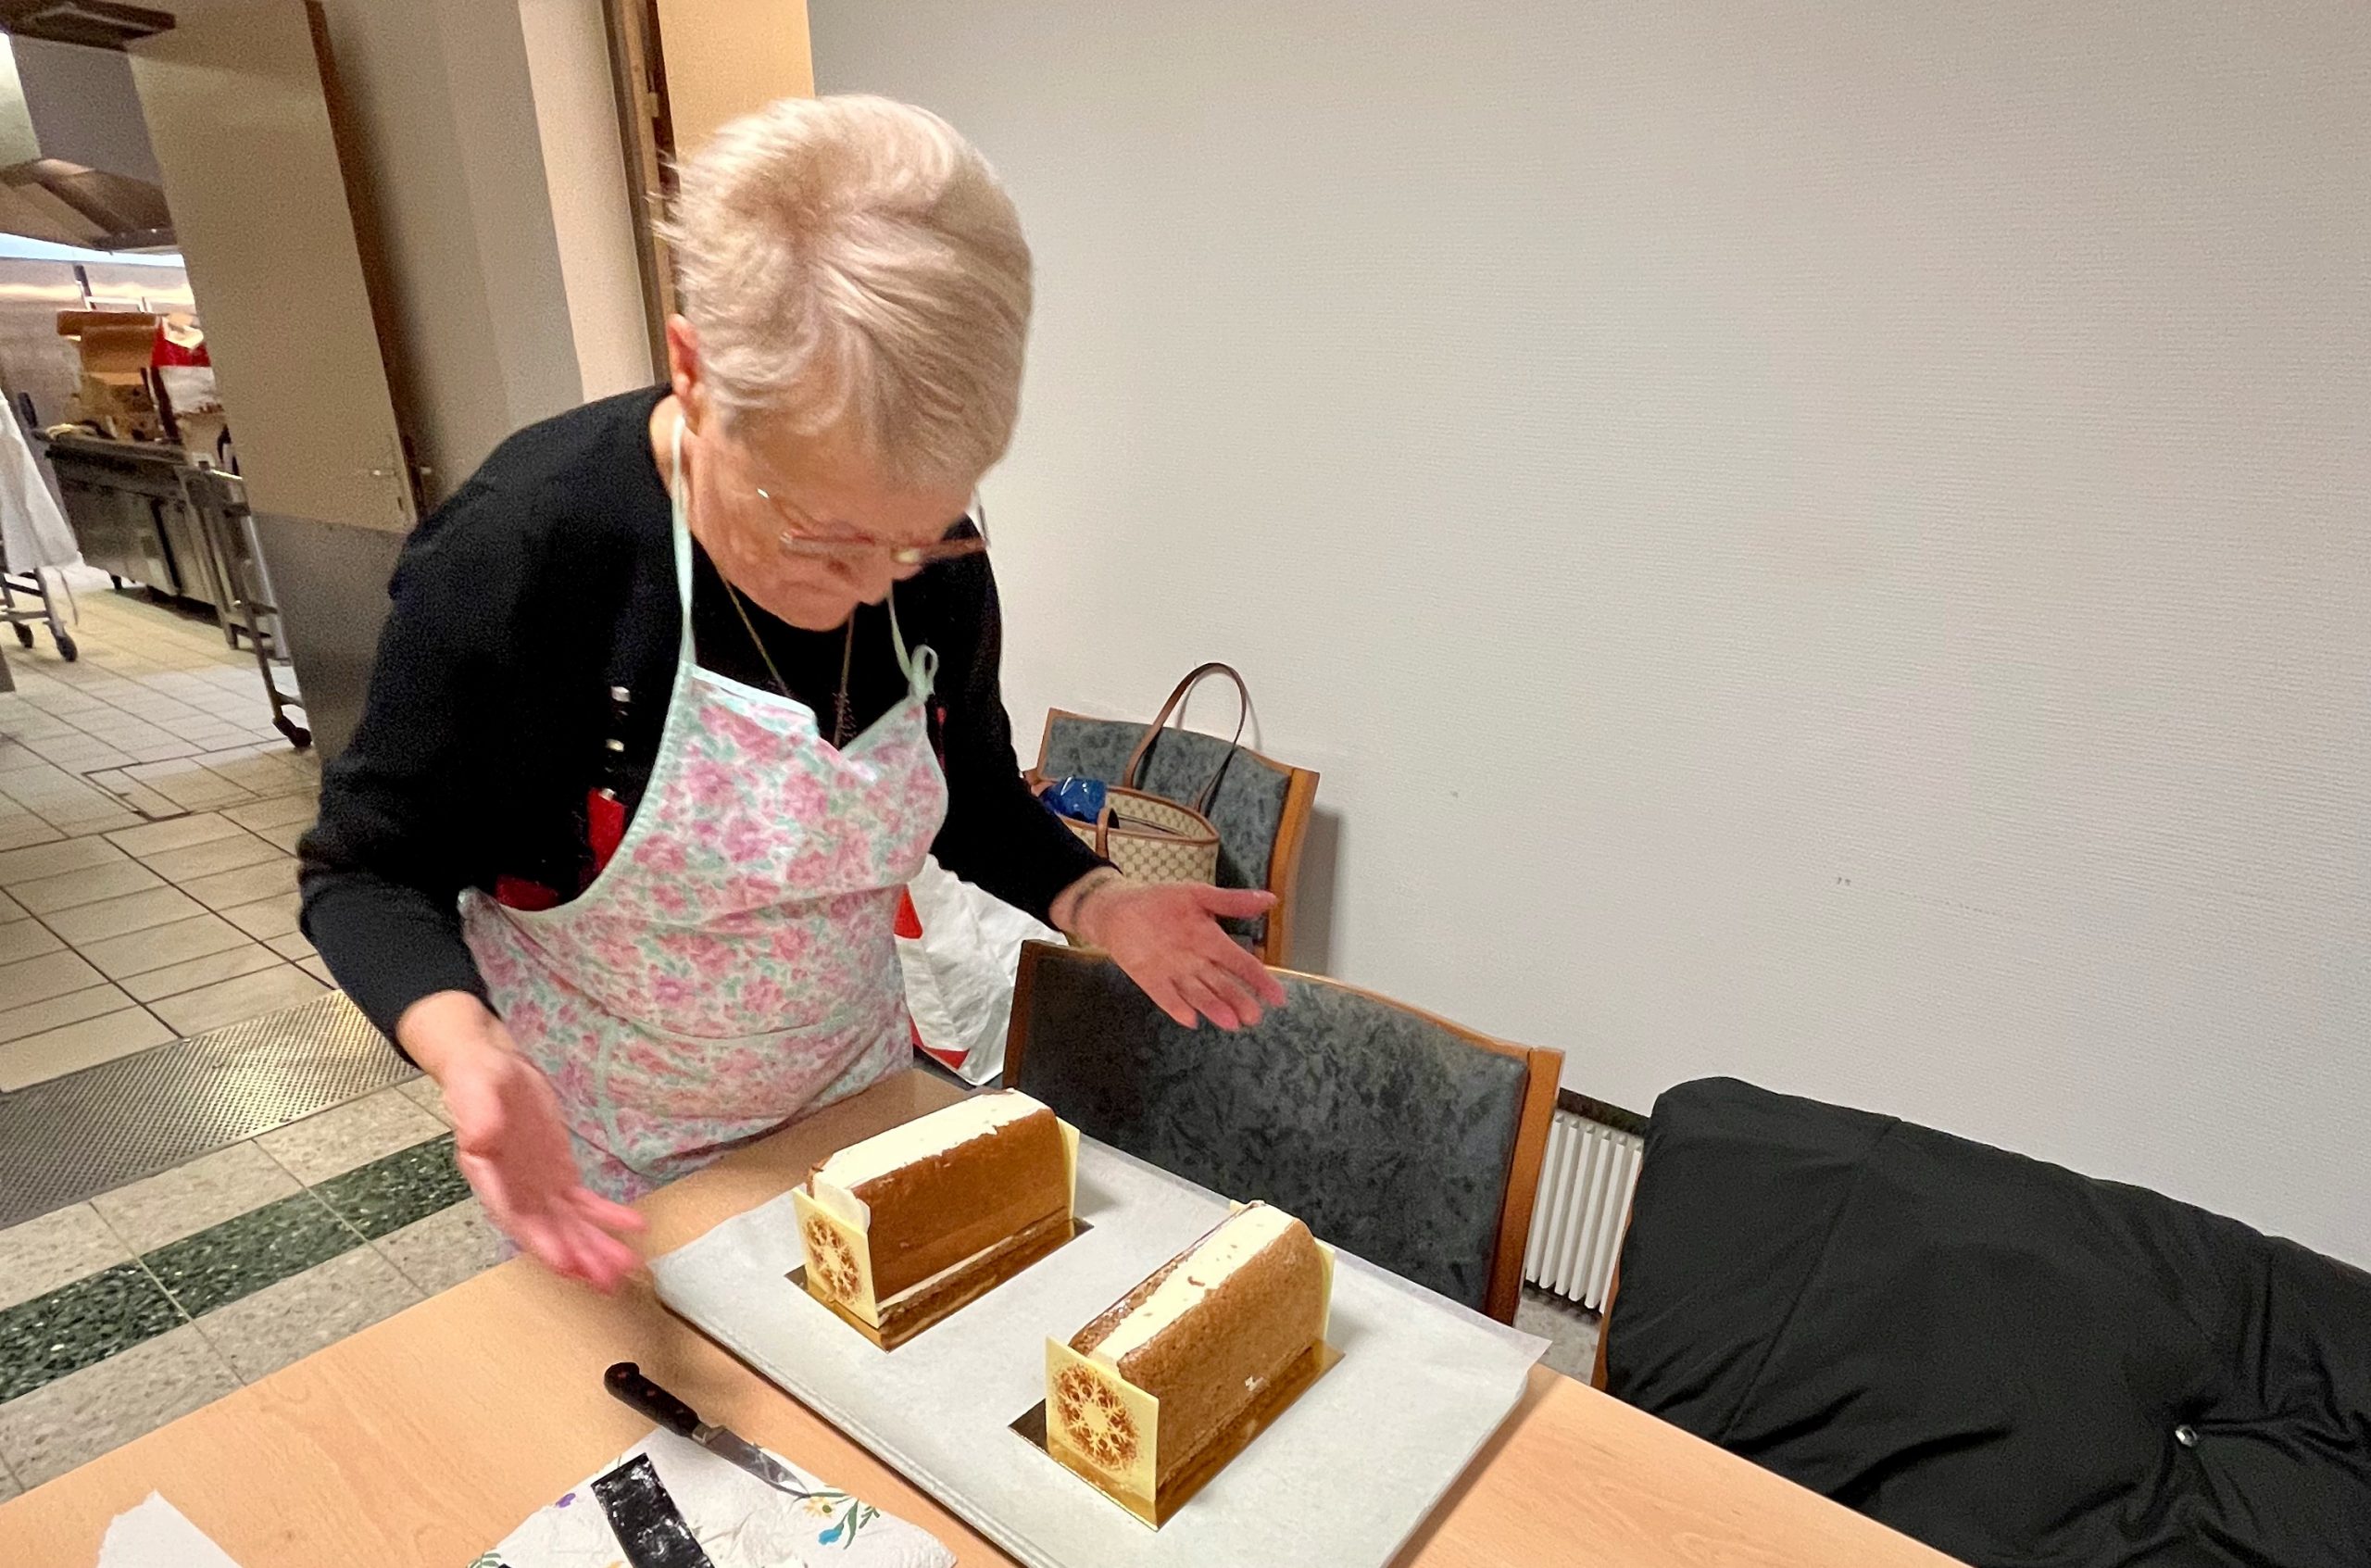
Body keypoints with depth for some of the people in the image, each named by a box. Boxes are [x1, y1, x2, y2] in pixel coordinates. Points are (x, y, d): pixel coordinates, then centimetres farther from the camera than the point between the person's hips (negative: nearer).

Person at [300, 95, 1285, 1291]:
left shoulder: (936, 559, -16)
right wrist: (467, 1048, -35)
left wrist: (1098, 905, -15)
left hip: (853, 1092, 4)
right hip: (599, 1155, -3)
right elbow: (370, 871, -16)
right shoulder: (519, 551, -27)